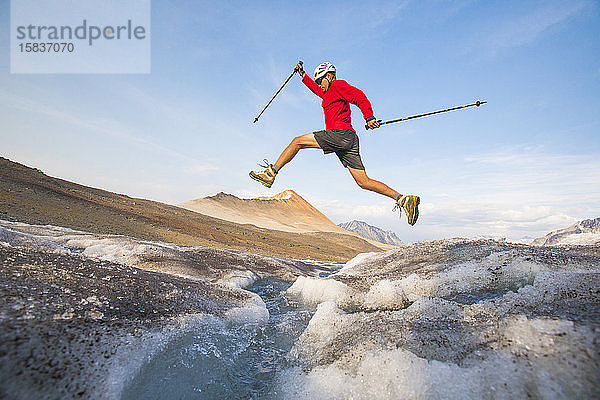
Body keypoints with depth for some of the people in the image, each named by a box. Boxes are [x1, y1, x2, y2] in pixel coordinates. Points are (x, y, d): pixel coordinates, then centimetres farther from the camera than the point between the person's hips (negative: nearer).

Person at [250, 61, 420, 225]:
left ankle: (271, 173, 0)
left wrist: (369, 117, -25)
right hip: (348, 140, 10)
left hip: (340, 133, -9)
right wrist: (302, 74, 54)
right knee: (364, 182, 3)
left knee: (297, 141, -2)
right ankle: (403, 199, 0)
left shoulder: (339, 85, 5)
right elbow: (316, 89, 50)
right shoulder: (328, 92, 32)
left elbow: (360, 97, -10)